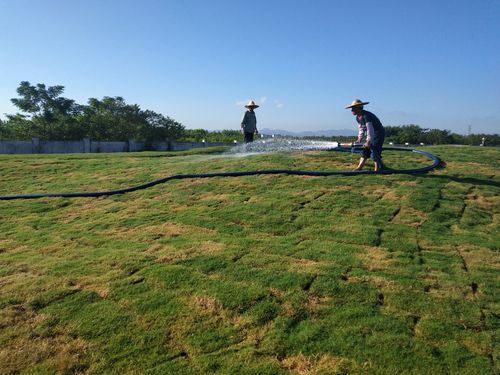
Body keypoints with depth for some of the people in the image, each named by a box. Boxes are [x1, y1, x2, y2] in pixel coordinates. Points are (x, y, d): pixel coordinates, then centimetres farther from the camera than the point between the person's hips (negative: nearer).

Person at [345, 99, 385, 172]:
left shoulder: (366, 116, -26)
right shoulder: (358, 117, 4)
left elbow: (370, 130, -30)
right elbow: (361, 128, 12)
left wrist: (368, 141, -30)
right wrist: (360, 138, 1)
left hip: (378, 133, -10)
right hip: (372, 135, 10)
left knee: (374, 152, -12)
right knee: (365, 150, 8)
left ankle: (377, 169, -4)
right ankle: (359, 167, 11)